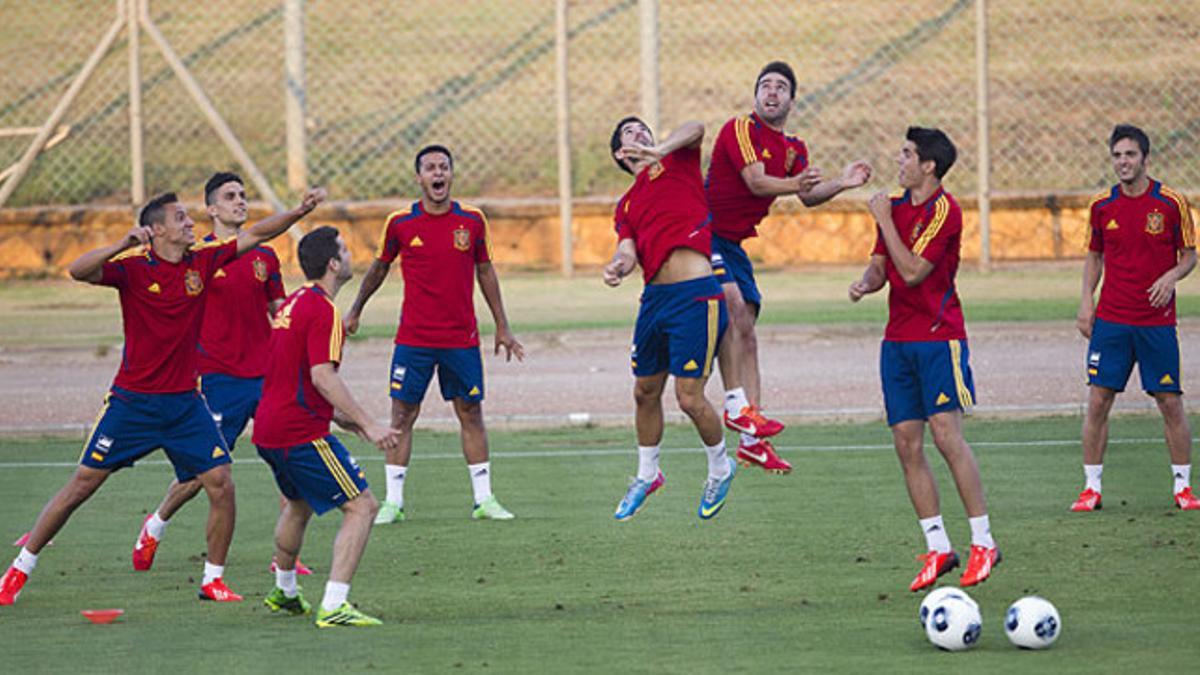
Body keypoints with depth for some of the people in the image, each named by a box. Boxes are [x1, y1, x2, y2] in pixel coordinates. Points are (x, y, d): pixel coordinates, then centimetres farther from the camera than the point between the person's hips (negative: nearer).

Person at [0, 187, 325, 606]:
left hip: (184, 402, 4)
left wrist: (301, 210, -3)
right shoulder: (133, 268, -10)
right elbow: (79, 271, -25)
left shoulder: (203, 261, 2)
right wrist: (123, 244, -37)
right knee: (82, 484, -1)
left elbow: (255, 235, 7)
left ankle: (213, 579, 8)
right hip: (132, 401, -4)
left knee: (221, 485, -7)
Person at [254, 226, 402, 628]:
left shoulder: (293, 304, 15)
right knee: (362, 506, -9)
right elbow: (322, 376, -24)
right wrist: (368, 425, -26)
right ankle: (333, 606, -19)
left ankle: (284, 591, 48)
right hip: (302, 433, -10)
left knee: (298, 504, 32)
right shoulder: (323, 311, -14)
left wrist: (347, 420, 25)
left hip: (269, 429, 10)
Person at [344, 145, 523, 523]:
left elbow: (485, 272, 11)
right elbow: (379, 268, 13)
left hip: (461, 339, 1)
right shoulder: (400, 224, -3)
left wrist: (502, 328, 11)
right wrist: (355, 312, 20)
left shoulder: (472, 221, 1)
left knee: (471, 413, 5)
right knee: (402, 414, -1)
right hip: (414, 339, -1)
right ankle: (393, 502, 5)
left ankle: (484, 499, 11)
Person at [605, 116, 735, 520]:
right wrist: (618, 266, -19)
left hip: (695, 295, -6)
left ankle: (720, 469, 18)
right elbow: (629, 250, 4)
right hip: (655, 297, 6)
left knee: (689, 398, -6)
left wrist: (660, 150, -30)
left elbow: (694, 129, -13)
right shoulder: (626, 206, 20)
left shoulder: (676, 162, 7)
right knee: (645, 392, 15)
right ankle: (647, 475, 36)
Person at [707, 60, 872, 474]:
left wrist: (841, 184, -12)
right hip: (705, 232, -8)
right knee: (731, 302, -28)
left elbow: (808, 196, 4)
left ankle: (752, 441, 5)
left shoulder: (794, 150, 14)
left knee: (745, 331, 5)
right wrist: (793, 184, -35)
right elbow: (755, 182, -21)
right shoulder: (741, 129, -10)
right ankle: (736, 405, -28)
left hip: (733, 244, 8)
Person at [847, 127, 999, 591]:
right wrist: (865, 283, -5)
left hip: (938, 336, -7)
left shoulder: (943, 210, -11)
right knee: (907, 445, 2)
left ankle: (983, 542, -6)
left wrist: (885, 220, -12)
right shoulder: (895, 205, 12)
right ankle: (938, 549, 5)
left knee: (947, 435, -13)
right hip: (897, 339, 7)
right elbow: (881, 265, 17)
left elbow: (912, 271, -17)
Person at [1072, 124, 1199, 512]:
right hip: (1111, 320, 2)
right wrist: (1086, 300, 5)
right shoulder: (1102, 207, 5)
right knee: (1098, 401, -2)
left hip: (1157, 321, -2)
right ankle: (1092, 488, 6)